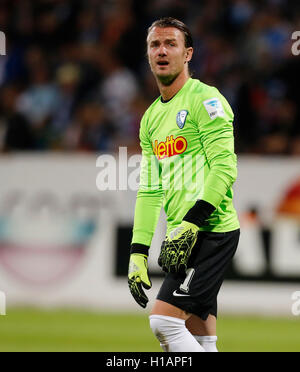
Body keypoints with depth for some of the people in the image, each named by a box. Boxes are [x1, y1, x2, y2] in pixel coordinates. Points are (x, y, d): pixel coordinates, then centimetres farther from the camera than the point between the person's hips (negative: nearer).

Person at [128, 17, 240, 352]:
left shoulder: (204, 98, -6)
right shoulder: (151, 117, 19)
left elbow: (224, 167, -16)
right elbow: (149, 190, 20)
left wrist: (189, 224, -22)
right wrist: (138, 252, 12)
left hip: (212, 231, -8)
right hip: (185, 238, 8)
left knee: (164, 321, -18)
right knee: (200, 342, 5)